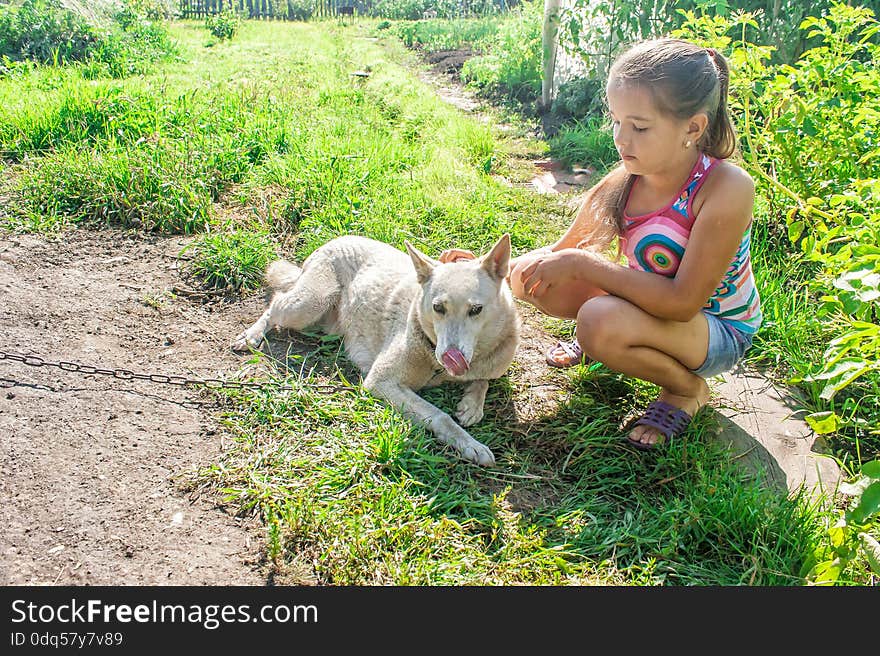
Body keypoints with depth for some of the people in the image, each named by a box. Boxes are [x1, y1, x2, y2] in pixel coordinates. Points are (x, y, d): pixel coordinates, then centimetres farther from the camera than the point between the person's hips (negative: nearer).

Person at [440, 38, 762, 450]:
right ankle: (600, 340, 15)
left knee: (600, 321, -35)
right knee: (528, 277, -12)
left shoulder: (728, 188, -29)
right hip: (646, 304, 5)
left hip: (718, 330, -5)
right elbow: (562, 252, 0)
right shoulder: (621, 184, -13)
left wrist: (582, 264, -33)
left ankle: (688, 389, -5)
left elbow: (683, 301, -32)